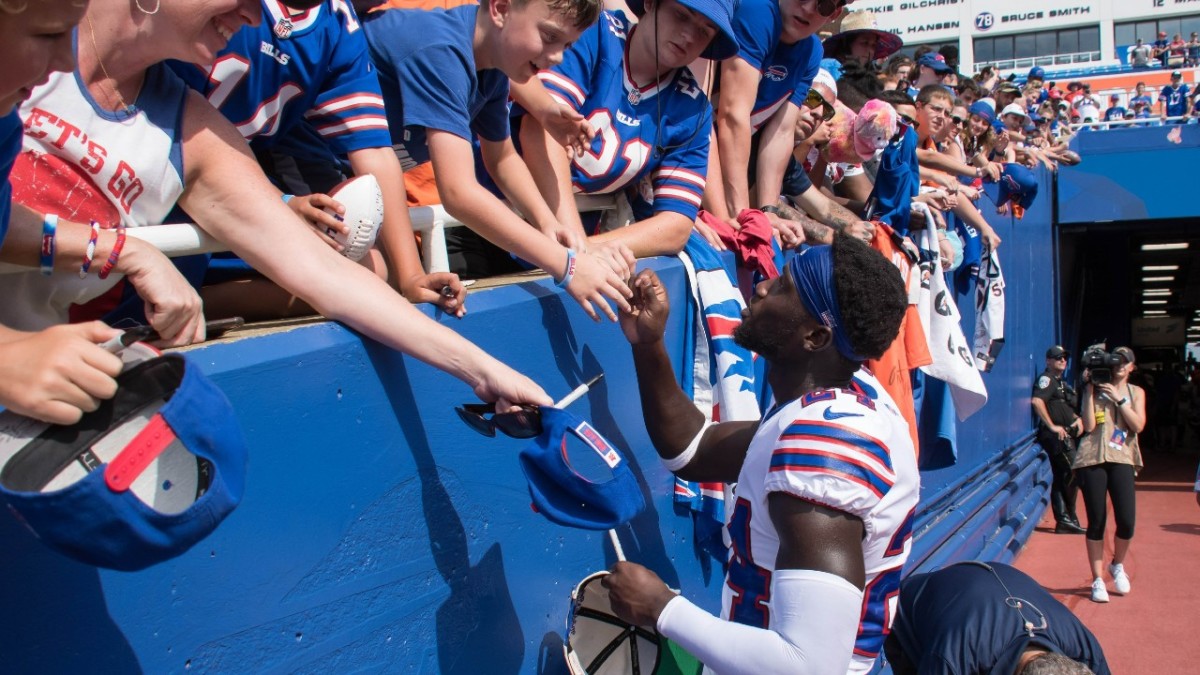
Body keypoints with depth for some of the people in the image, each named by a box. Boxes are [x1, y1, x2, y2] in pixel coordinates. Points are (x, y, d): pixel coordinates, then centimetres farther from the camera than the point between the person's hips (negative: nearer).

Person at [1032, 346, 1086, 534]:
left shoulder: (1060, 382, 21)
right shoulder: (1046, 379, -10)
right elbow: (1037, 401, -27)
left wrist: (1077, 418, 11)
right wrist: (1052, 426, -24)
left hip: (1064, 435, 10)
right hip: (1056, 436, -10)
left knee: (1061, 479, 10)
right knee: (1072, 475, -10)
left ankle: (1063, 521, 13)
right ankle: (1069, 519, -3)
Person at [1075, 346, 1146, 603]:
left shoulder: (1136, 392, 14)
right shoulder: (1096, 389, 8)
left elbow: (1138, 425, -2)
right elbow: (1089, 426, -5)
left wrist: (1118, 398, -7)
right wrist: (1090, 390, -6)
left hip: (1122, 459, 1)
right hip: (1092, 459, -1)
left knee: (1126, 521, -9)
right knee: (1096, 522, -1)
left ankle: (1118, 566, 20)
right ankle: (1097, 580, 12)